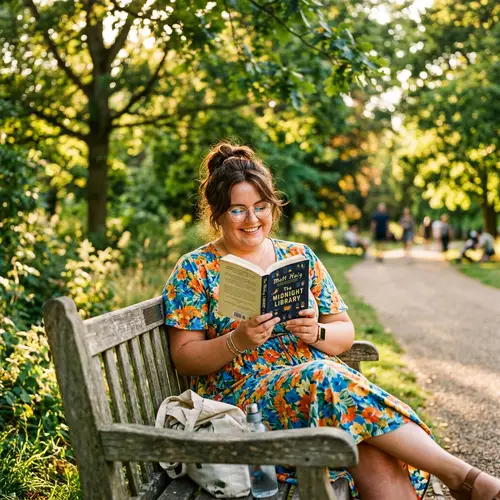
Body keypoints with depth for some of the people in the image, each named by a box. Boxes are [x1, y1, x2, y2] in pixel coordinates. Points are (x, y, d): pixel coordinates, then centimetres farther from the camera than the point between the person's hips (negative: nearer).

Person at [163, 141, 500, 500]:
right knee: (326, 378, -35)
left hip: (322, 382, 3)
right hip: (242, 397, -3)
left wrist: (316, 333, -11)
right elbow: (184, 358, -1)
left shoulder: (301, 257, 13)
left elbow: (346, 333, 12)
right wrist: (237, 341, -19)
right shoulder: (195, 269, 4)